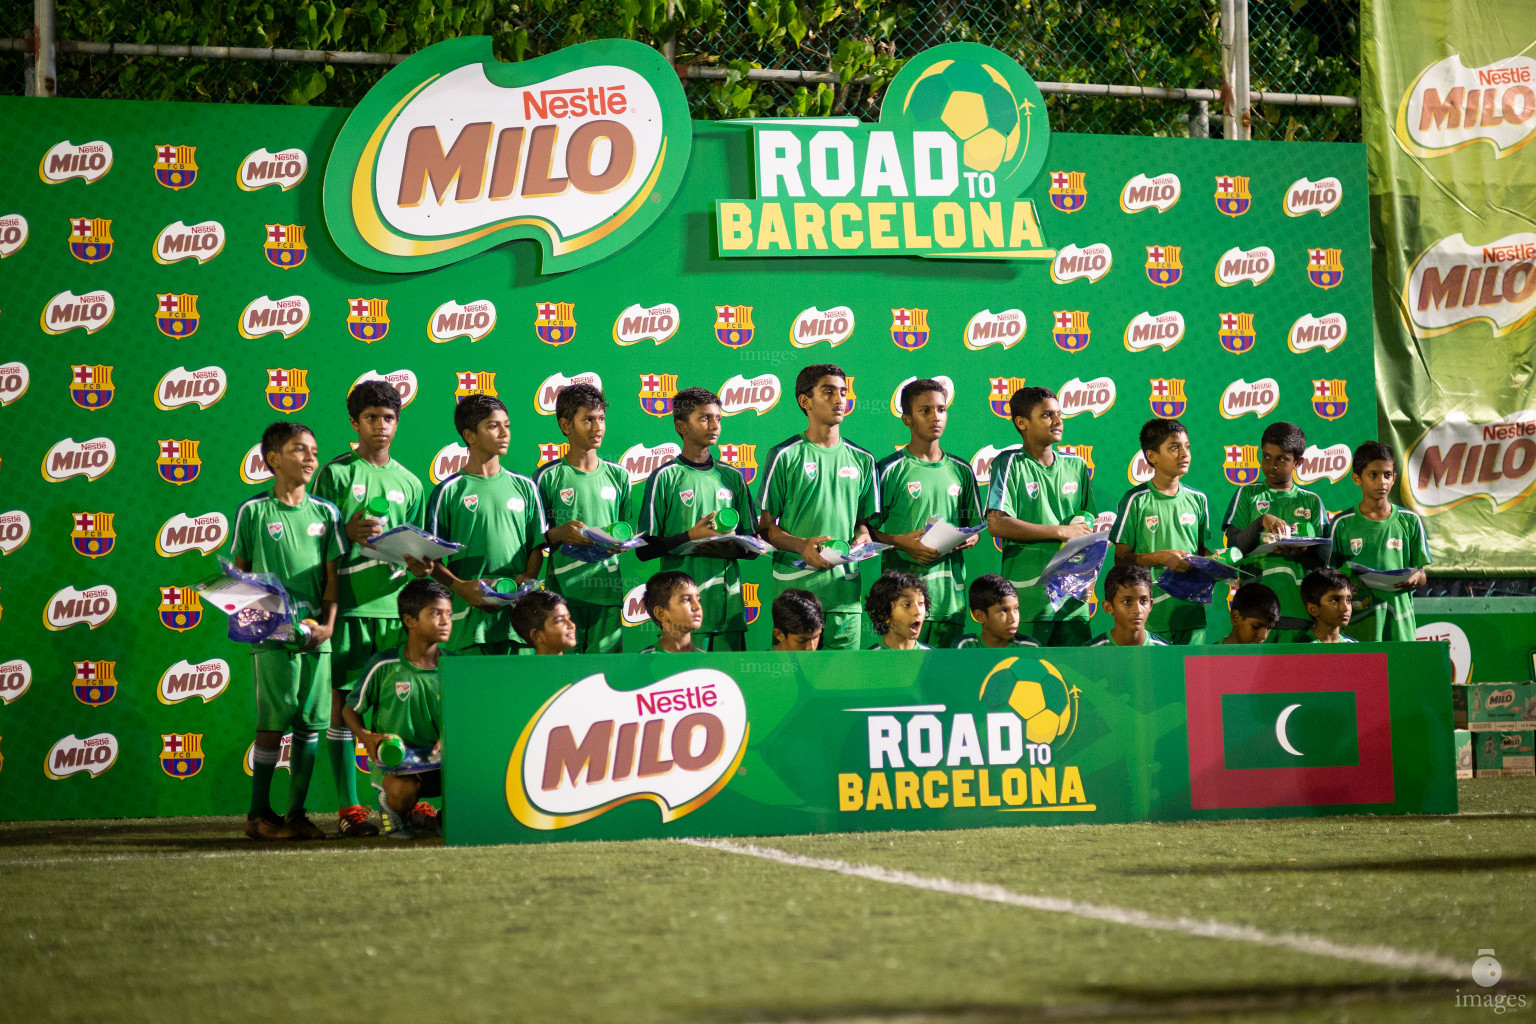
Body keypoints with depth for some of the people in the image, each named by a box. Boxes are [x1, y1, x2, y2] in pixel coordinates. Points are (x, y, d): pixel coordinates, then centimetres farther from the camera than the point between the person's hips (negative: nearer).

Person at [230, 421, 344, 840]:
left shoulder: (325, 513, 10)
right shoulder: (253, 511, 2)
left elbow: (332, 575, 9)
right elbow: (239, 573, 6)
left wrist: (327, 624, -3)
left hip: (316, 633, 4)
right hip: (272, 632, -3)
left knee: (310, 721, 3)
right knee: (275, 719, -8)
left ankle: (296, 813, 11)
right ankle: (259, 813, 1)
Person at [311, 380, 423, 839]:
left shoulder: (408, 483, 17)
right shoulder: (335, 473, 4)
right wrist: (349, 533, -16)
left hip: (395, 602, 4)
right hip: (349, 603, -4)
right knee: (341, 698, -3)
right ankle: (348, 806, -1)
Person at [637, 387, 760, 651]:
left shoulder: (732, 477, 15)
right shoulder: (665, 477, 1)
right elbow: (645, 549, -2)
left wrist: (731, 549, -7)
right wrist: (689, 537, -16)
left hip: (729, 607, 4)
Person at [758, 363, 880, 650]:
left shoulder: (861, 460, 15)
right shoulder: (785, 456, 3)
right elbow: (765, 527, 2)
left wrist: (861, 540, -5)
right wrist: (802, 546, -16)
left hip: (844, 588, 3)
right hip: (794, 585, -3)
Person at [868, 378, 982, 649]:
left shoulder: (961, 471, 15)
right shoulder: (889, 470, 1)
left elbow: (976, 528, 21)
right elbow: (867, 528, 0)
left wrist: (967, 540, -2)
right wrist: (900, 542, -17)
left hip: (950, 589, 4)